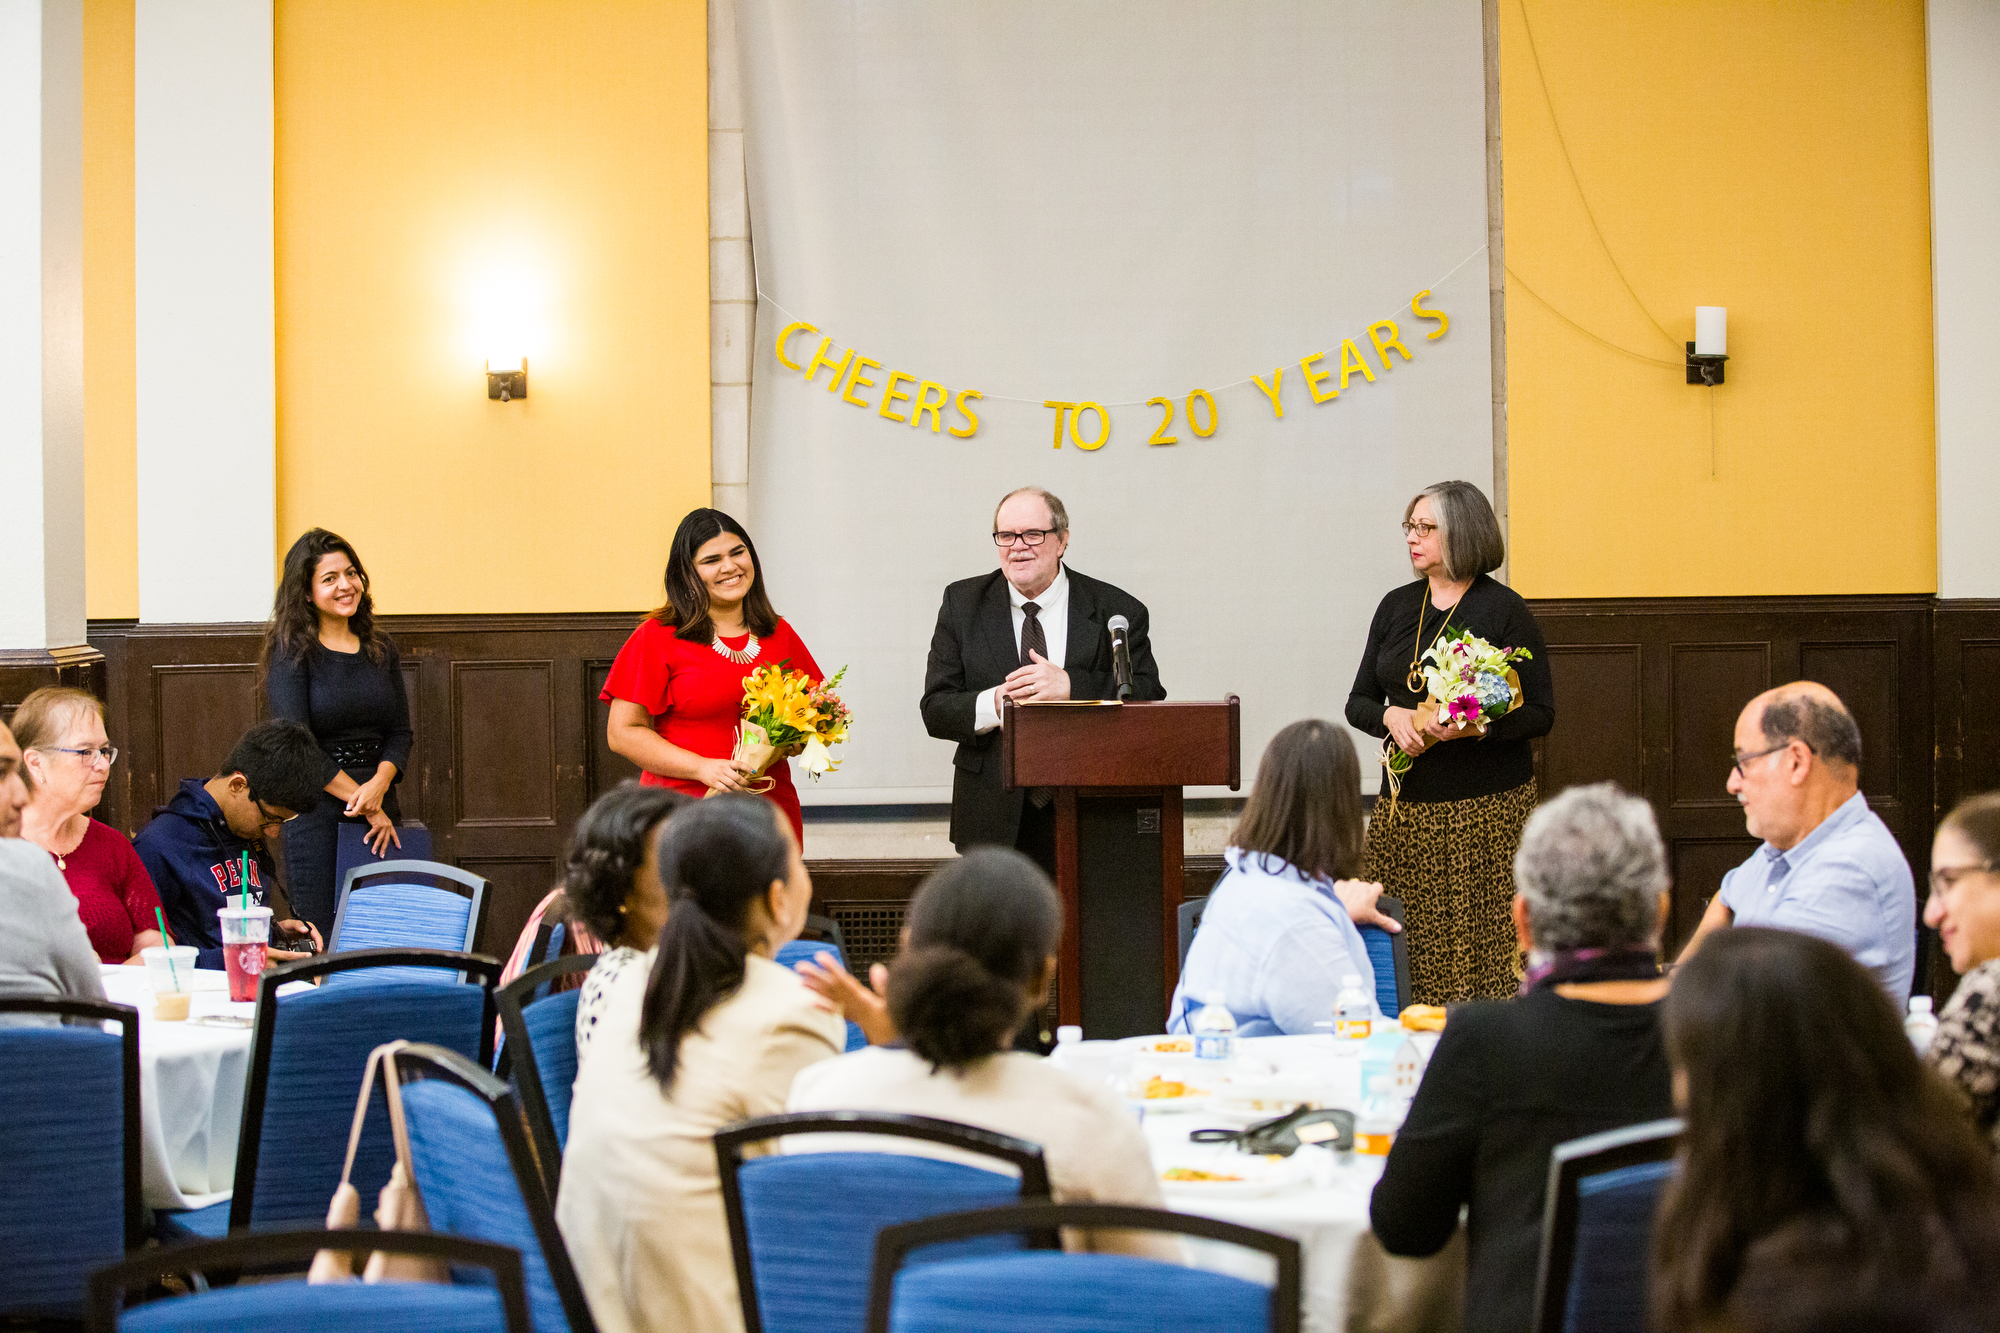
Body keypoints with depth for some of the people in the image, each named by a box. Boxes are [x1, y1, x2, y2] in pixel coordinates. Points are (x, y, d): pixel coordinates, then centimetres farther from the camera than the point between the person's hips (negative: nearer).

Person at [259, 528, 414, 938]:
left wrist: (378, 786, -10)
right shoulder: (291, 651, -3)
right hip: (316, 811, -5)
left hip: (380, 811, 5)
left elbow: (401, 731, 11)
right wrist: (360, 799, -12)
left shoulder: (381, 649, 13)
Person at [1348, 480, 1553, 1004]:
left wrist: (1477, 726, -21)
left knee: (1480, 944, -9)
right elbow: (1358, 702, 15)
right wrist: (1392, 716, -7)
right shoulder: (1396, 607, 13)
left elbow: (1541, 714, -4)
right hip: (1407, 803, 5)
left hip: (1487, 805, -5)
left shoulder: (1505, 610, -3)